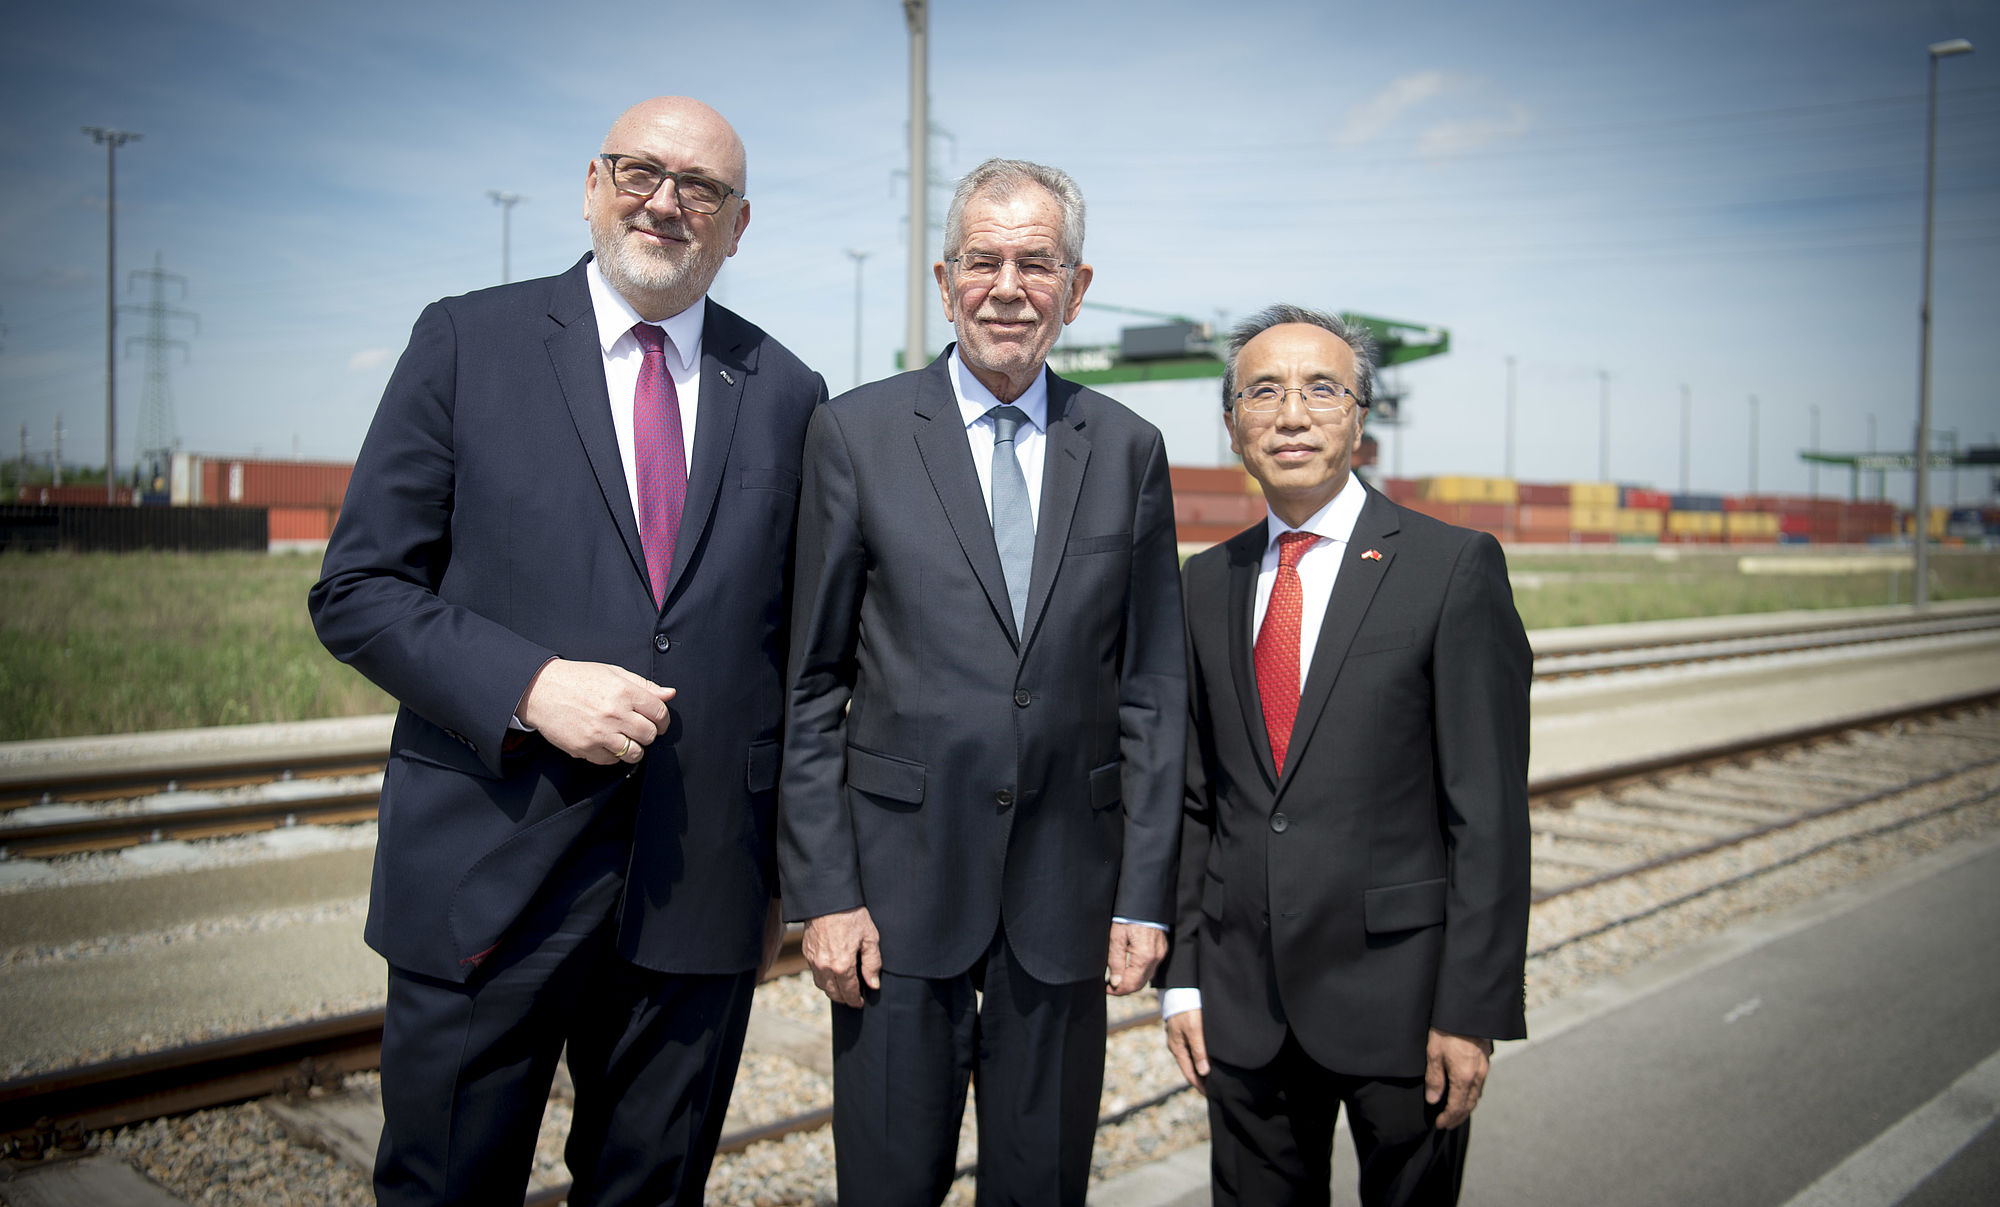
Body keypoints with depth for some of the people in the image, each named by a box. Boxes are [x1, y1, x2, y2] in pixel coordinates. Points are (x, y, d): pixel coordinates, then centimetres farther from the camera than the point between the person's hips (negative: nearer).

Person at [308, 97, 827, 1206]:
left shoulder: (787, 394, 7)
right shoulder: (468, 342, 1)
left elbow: (795, 644, 10)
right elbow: (356, 591, -2)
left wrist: (782, 865, 9)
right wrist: (530, 686, -17)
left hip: (700, 890, 2)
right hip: (488, 875, -2)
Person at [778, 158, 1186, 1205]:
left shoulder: (1129, 450, 5)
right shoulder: (857, 433, -1)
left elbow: (1153, 688, 6)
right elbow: (811, 685, -2)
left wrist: (1146, 894, 1)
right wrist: (823, 890, -6)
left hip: (1066, 884, 2)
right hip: (901, 877, -2)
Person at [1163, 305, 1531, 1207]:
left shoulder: (1454, 567, -7)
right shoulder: (1207, 583, 7)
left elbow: (1490, 811, -9)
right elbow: (1194, 798, 10)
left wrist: (1472, 1010, -12)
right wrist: (1182, 978, 6)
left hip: (1398, 990, -3)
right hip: (1245, 998, 4)